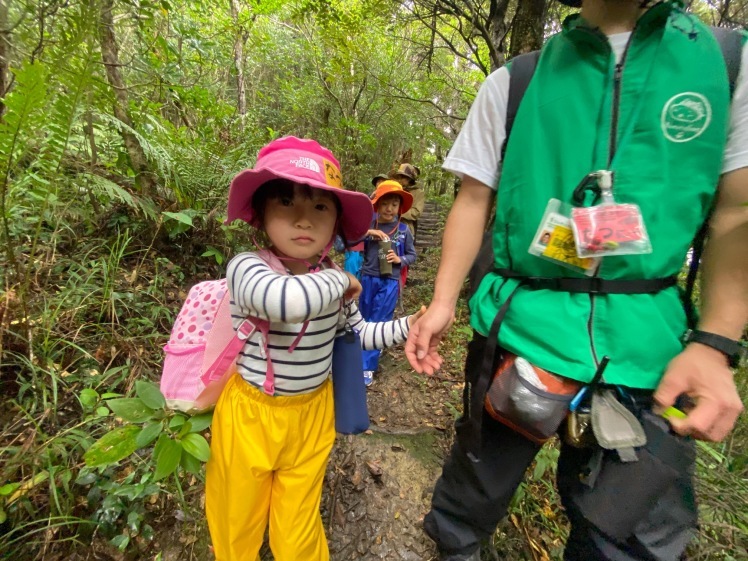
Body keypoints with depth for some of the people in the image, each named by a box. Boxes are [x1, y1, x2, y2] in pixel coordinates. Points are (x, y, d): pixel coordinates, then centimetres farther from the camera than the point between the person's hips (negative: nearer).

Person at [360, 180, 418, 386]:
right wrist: (367, 232, -21)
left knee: (378, 322, 2)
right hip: (368, 278, 2)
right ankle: (369, 352, 39)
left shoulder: (403, 230, -2)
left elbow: (412, 255, 7)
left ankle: (367, 366, 10)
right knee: (366, 320, 16)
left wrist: (399, 259, -13)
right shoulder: (368, 224, -3)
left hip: (389, 282, -1)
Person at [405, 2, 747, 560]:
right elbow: (473, 201, 3)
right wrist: (442, 303, -7)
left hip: (643, 340, 2)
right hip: (515, 323, 0)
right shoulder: (515, 81, 4)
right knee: (480, 474, 17)